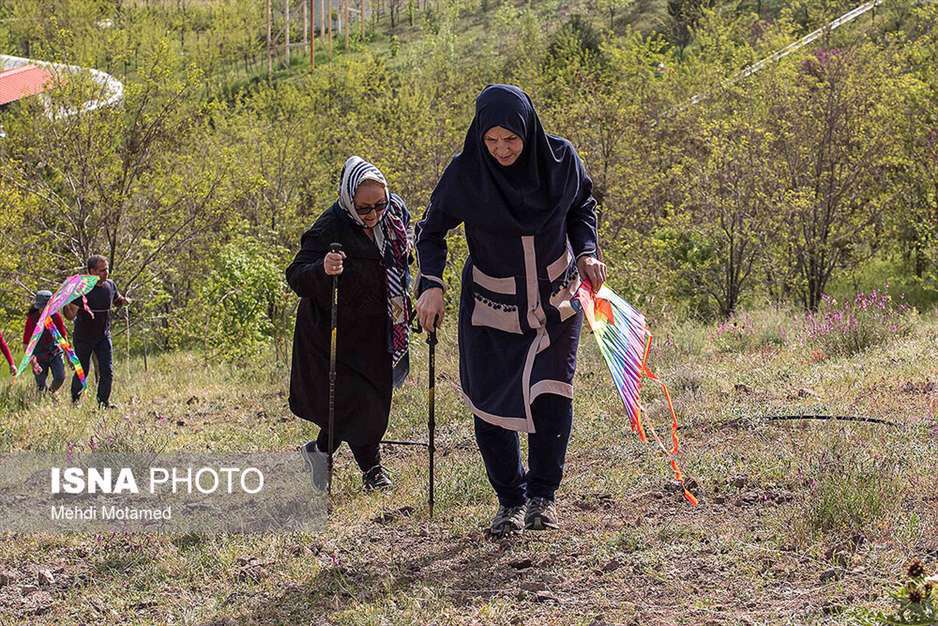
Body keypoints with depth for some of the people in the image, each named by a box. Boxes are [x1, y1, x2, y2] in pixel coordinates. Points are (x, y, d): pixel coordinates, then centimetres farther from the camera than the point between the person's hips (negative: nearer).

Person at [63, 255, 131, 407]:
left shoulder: (110, 285, -5)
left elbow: (117, 301, 16)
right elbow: (71, 315, -23)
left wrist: (124, 301, -7)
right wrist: (65, 304, -45)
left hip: (103, 336, 4)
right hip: (83, 338, -3)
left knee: (107, 372, -5)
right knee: (82, 372, 7)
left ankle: (104, 402, 8)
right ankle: (75, 401, 28)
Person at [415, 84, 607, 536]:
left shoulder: (559, 158, -14)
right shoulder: (465, 173, -18)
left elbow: (582, 206, 7)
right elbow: (432, 230, -5)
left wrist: (586, 252, -9)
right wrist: (431, 285, -18)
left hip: (556, 300, 0)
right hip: (491, 307, 0)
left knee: (552, 396, -9)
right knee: (491, 402, 1)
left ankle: (542, 495, 10)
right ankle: (510, 502, 18)